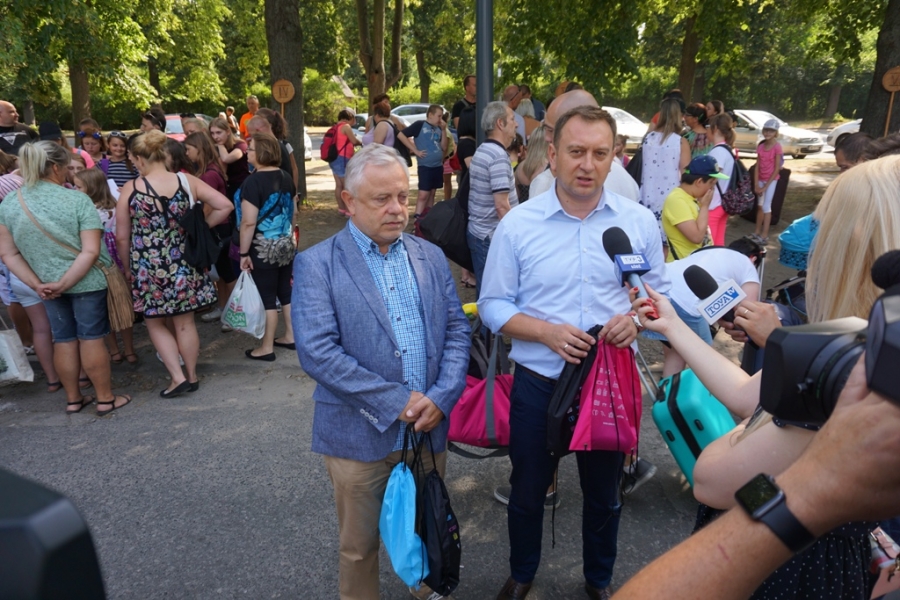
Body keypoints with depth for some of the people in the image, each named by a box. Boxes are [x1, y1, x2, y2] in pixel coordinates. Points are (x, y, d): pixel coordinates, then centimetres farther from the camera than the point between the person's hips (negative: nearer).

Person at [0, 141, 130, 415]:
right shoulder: (78, 200, -16)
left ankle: (73, 399, 27)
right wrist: (63, 284, -18)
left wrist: (36, 284, -7)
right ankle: (105, 399, 16)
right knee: (91, 338, 5)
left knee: (64, 339, 15)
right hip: (86, 282, -4)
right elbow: (91, 251, -21)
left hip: (46, 283, 4)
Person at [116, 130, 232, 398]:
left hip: (148, 267, -2)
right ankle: (192, 376, 27)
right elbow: (224, 206, -7)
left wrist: (128, 267, 11)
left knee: (155, 323, 16)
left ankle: (177, 377, 9)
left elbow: (122, 237, -4)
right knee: (185, 323, 15)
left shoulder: (130, 189, -10)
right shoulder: (187, 181, -6)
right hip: (183, 263, 2)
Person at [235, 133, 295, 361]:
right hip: (286, 244, 7)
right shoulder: (285, 177, 4)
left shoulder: (253, 182, -18)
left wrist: (244, 253, -13)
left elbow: (249, 223, -21)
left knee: (267, 296, 2)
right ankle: (290, 337, 27)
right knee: (285, 291, 16)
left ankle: (267, 348, 14)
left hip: (264, 248, -7)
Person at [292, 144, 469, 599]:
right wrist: (396, 402, -18)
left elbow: (457, 331, 5)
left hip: (430, 427, 4)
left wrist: (441, 398, -11)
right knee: (359, 548, 15)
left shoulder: (430, 257, 7)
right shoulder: (316, 264, -8)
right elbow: (316, 351, -17)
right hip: (359, 436, -3)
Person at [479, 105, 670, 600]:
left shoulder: (639, 222, -4)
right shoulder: (517, 224, -9)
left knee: (604, 494, 21)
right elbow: (493, 306, -6)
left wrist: (636, 317, -17)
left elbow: (659, 291, 5)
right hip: (538, 384, -1)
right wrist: (548, 331, -22)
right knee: (527, 491, 19)